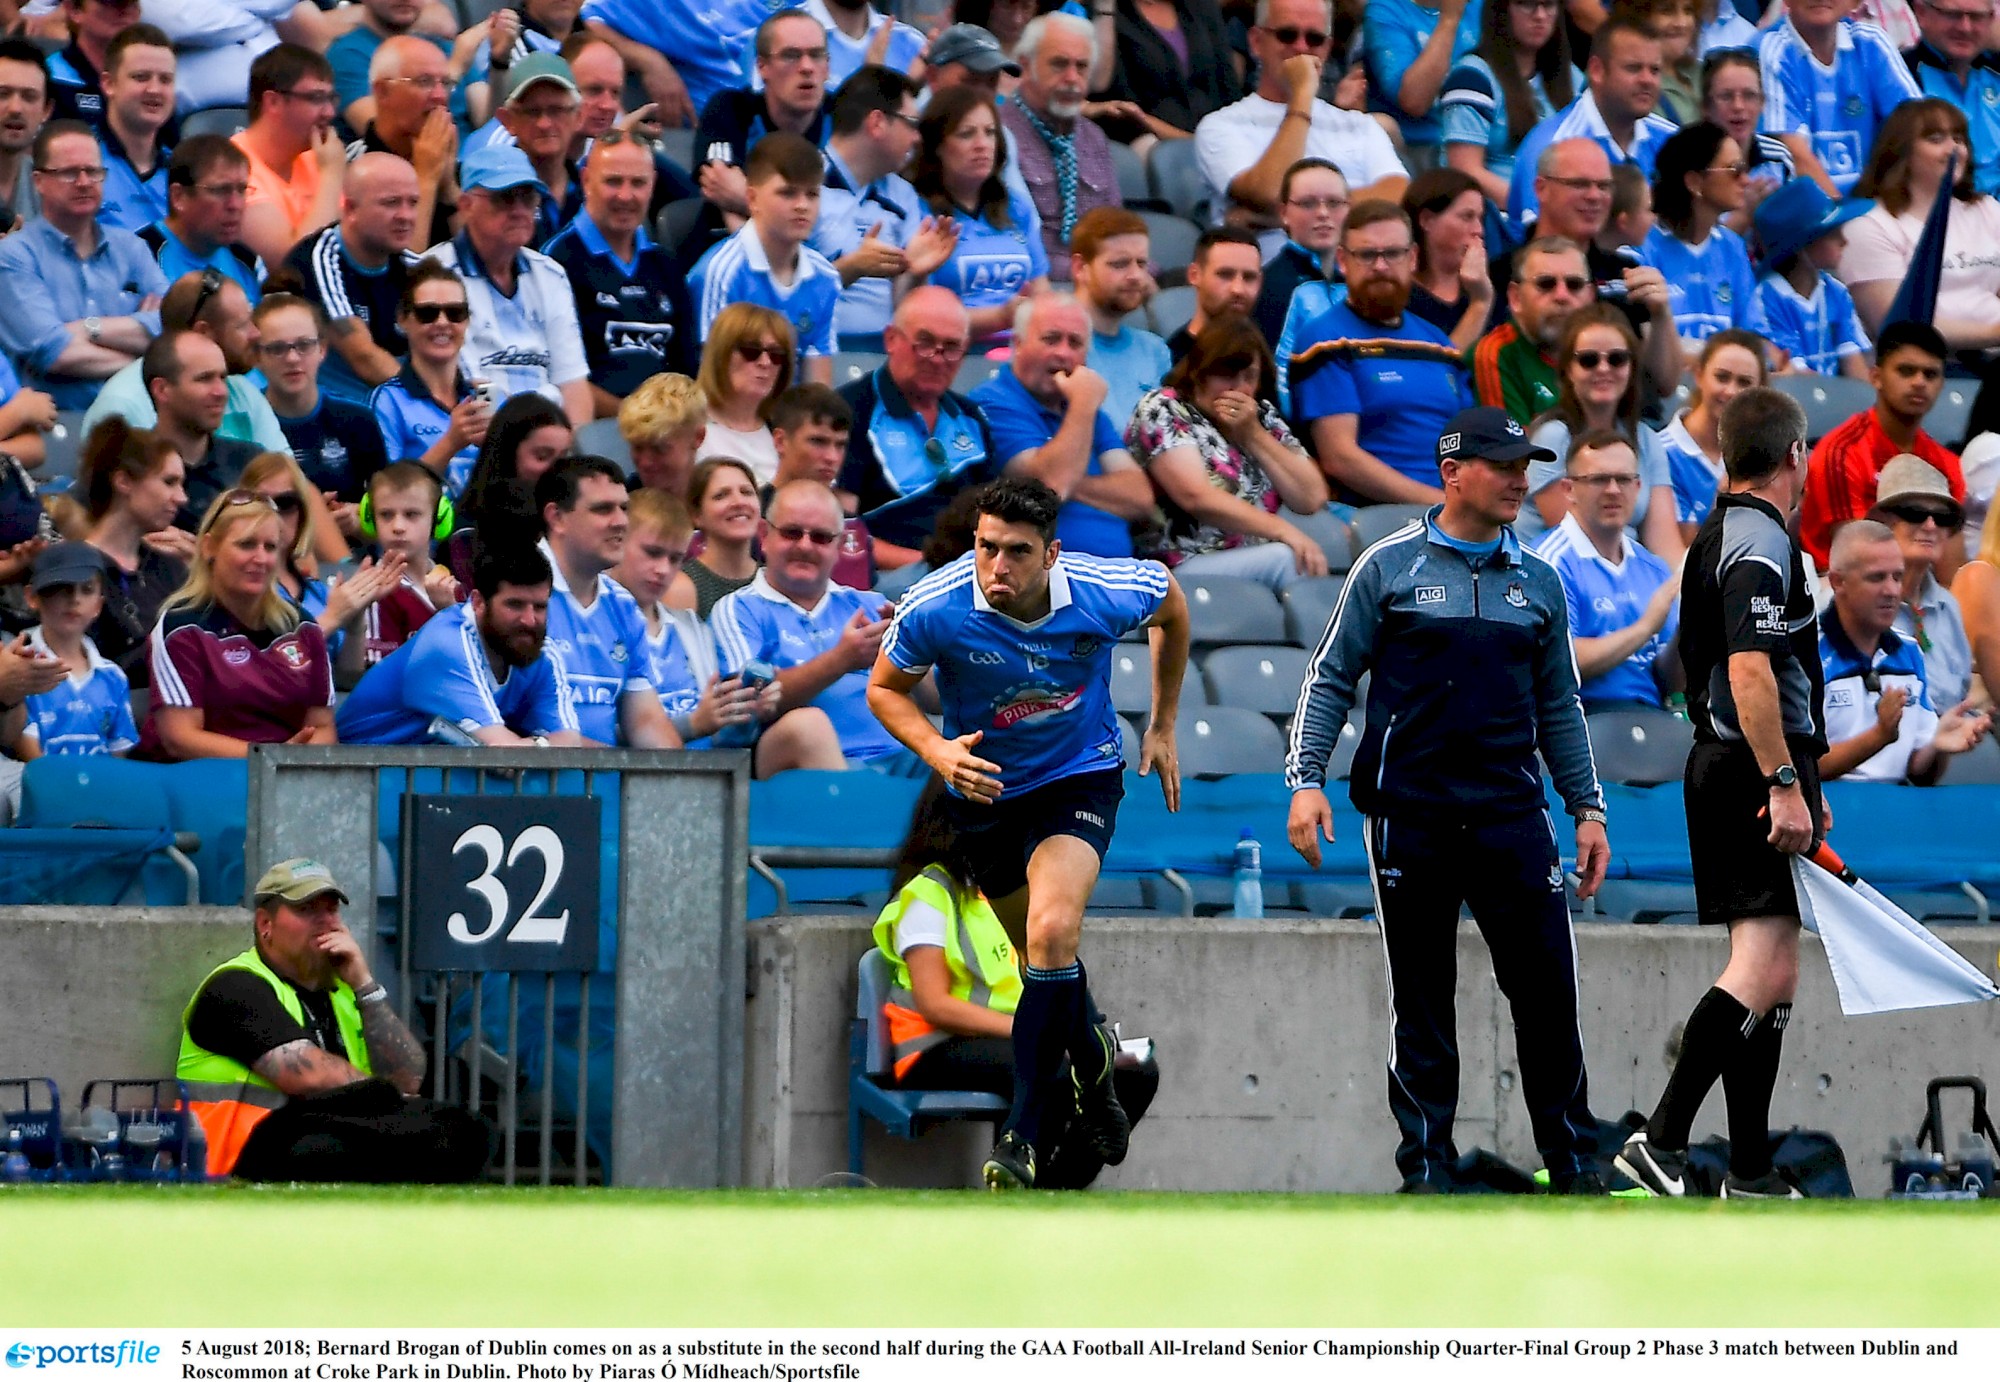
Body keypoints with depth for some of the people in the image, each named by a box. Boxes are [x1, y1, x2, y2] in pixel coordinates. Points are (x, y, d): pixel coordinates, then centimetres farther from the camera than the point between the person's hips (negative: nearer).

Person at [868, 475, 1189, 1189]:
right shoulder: (933, 609, -25)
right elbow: (885, 688, -6)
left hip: (1079, 777, -2)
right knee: (1049, 958, 15)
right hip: (984, 786, 2)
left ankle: (1023, 1135, -21)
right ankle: (1091, 1061, 49)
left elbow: (1172, 606, 2)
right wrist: (937, 751, -26)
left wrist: (1162, 726, 7)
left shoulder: (1109, 593, -24)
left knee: (1052, 931, -26)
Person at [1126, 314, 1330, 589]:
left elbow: (1312, 499, 9)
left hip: (1259, 561, 5)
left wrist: (1253, 434, 1)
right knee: (1290, 560, -33)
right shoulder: (1162, 410, 1)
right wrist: (1283, 531, -22)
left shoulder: (1263, 415, 19)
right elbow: (1197, 497, -14)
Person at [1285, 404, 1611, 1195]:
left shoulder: (1539, 582, 13)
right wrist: (1307, 780, -7)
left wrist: (1587, 809, 14)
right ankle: (1425, 1167, 8)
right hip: (1408, 818, -2)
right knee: (1421, 1001, 2)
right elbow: (1331, 679, 3)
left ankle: (1572, 1163, 5)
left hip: (1511, 817, 2)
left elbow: (1559, 707, 19)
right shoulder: (1390, 568, 3)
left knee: (1548, 989, -4)